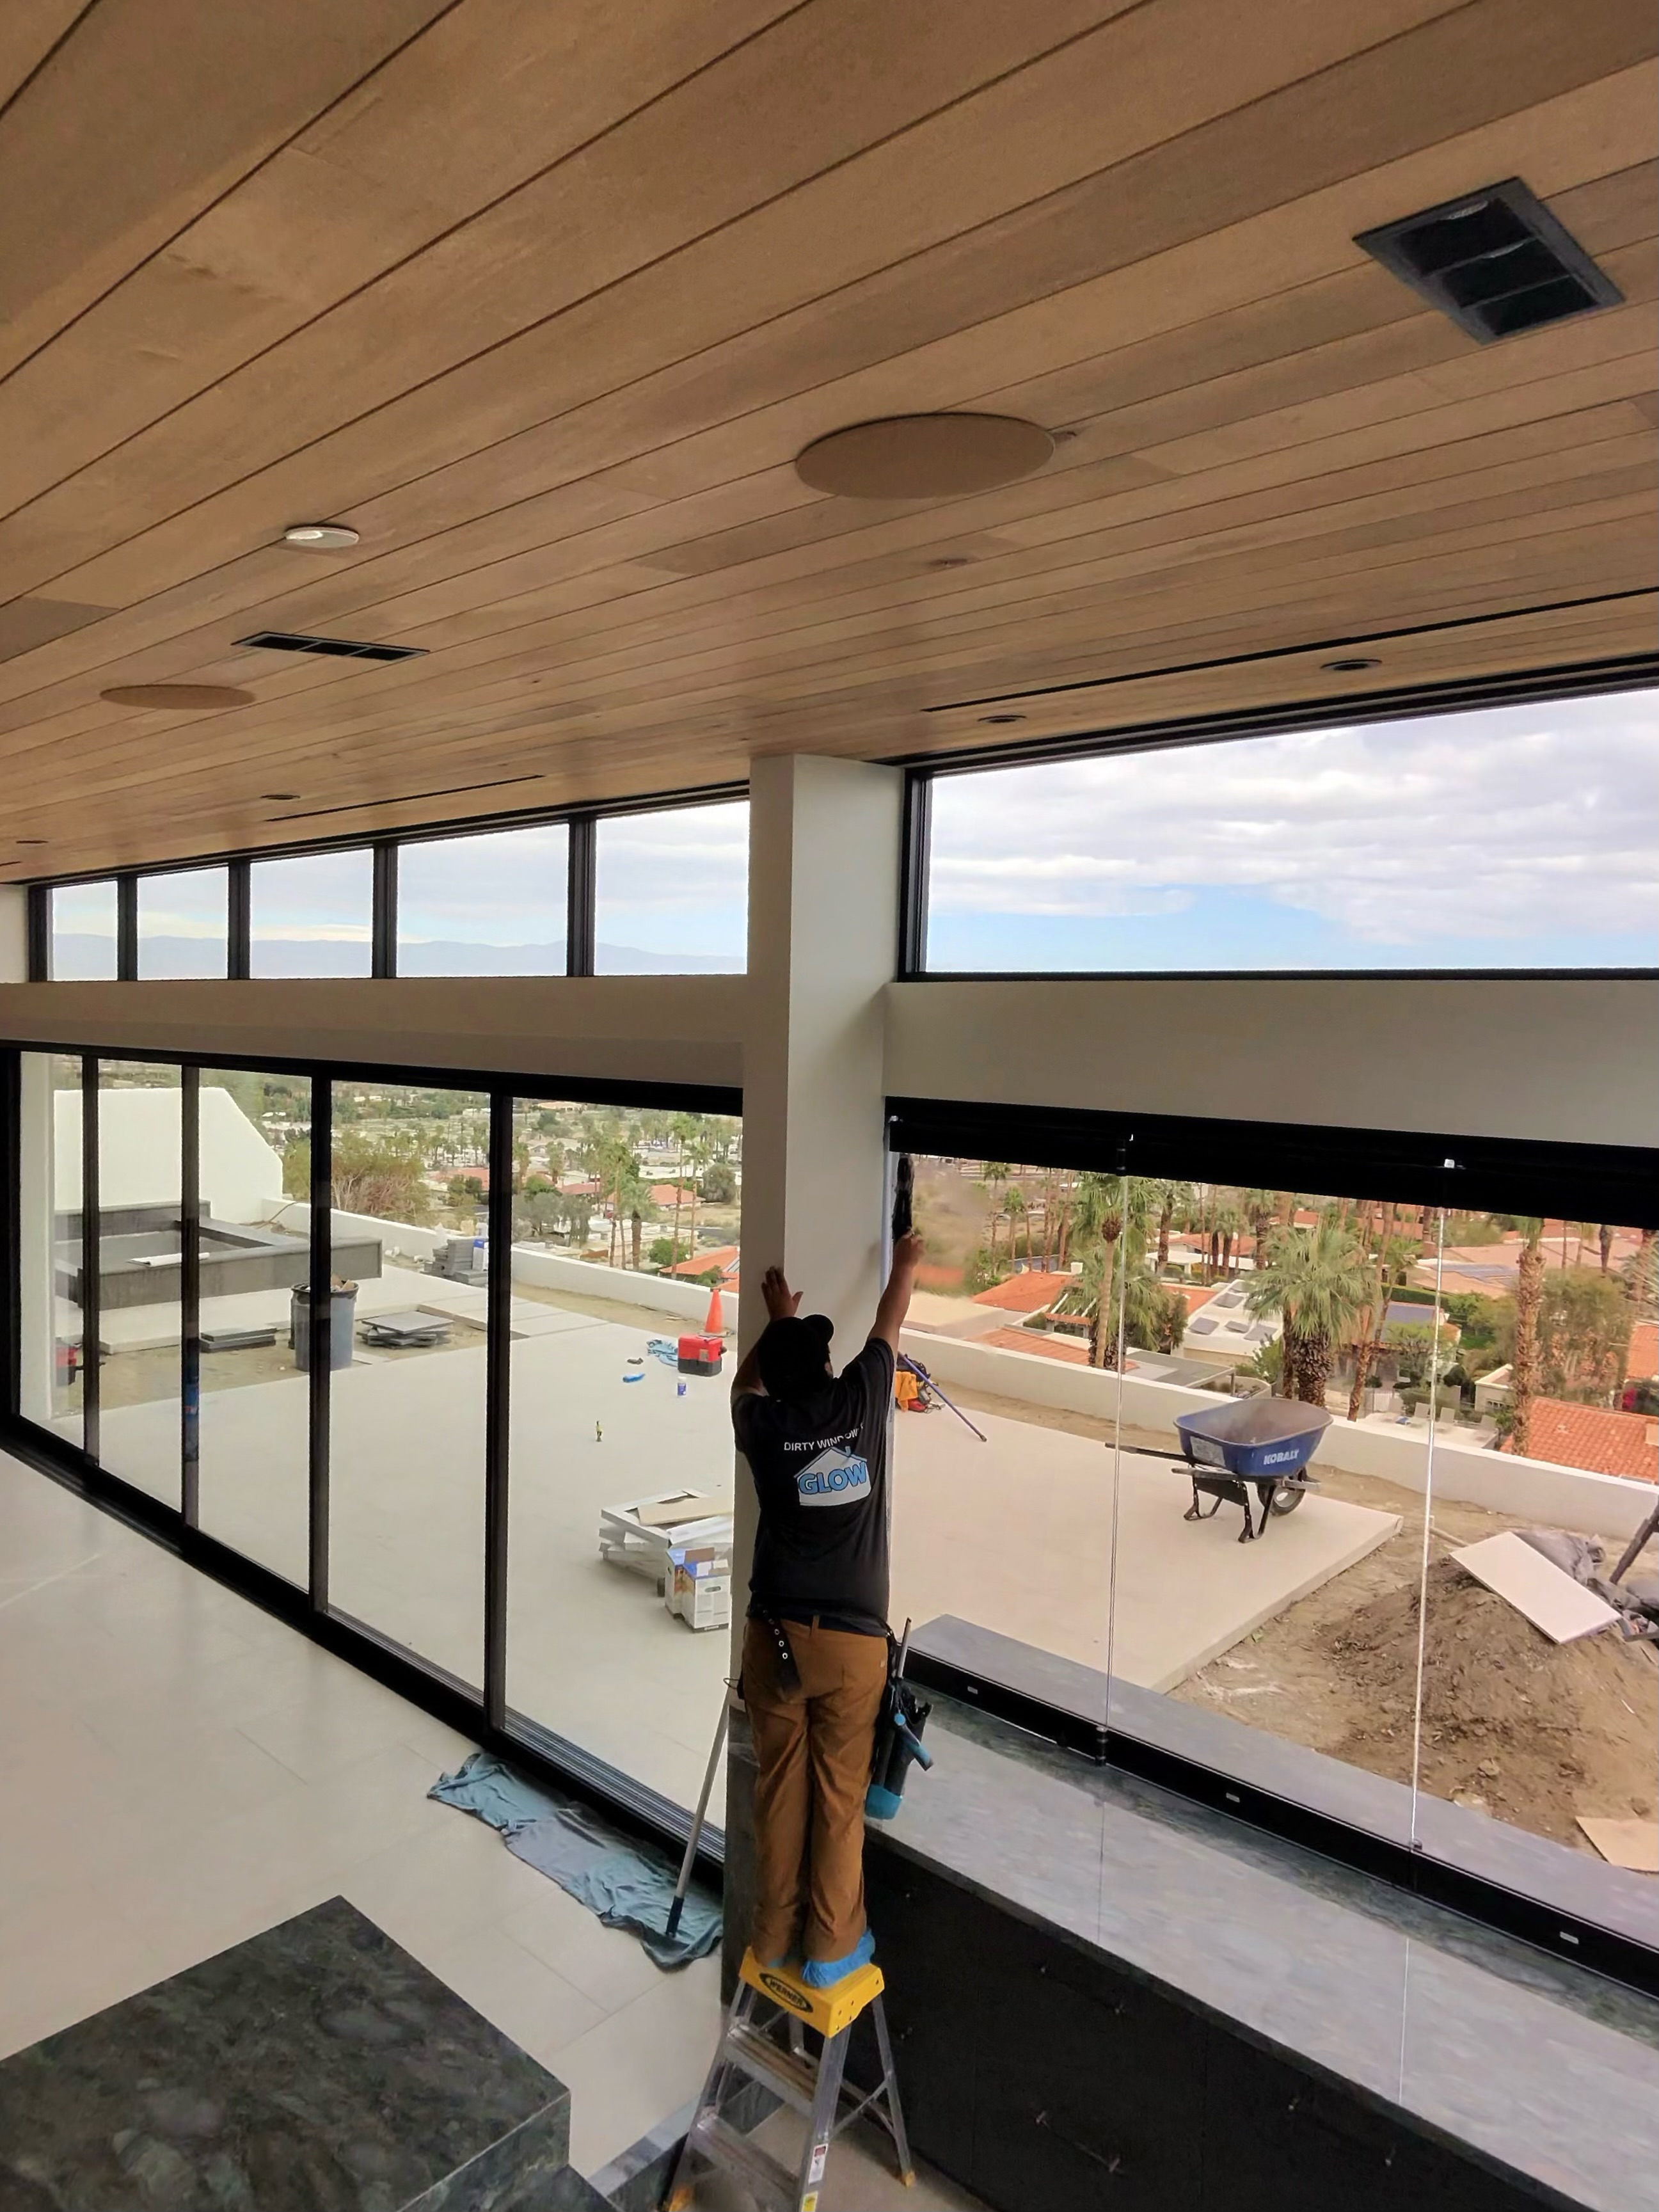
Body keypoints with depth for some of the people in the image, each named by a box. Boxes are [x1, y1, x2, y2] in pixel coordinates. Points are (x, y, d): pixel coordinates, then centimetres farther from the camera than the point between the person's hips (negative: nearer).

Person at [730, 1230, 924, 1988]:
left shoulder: (764, 1426, -4)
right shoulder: (859, 1402, -7)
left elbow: (742, 1383, 22)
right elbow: (887, 1328, 12)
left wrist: (777, 1321, 33)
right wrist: (906, 1263, 28)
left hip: (775, 1635, 2)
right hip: (853, 1639, -1)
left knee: (779, 1790, 15)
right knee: (840, 1796, 11)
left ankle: (774, 1936, 28)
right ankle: (830, 1947, 22)